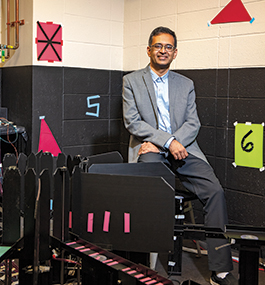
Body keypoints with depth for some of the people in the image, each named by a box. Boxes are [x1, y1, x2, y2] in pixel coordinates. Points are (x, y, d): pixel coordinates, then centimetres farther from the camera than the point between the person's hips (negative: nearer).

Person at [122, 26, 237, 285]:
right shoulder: (131, 81, 9)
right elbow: (132, 122, -2)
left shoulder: (186, 85, 17)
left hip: (182, 149, 3)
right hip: (149, 149, -2)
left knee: (215, 190, -20)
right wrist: (168, 141, -14)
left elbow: (193, 124, 8)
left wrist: (167, 144, -11)